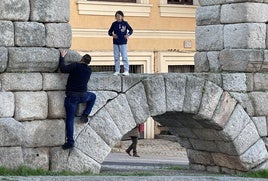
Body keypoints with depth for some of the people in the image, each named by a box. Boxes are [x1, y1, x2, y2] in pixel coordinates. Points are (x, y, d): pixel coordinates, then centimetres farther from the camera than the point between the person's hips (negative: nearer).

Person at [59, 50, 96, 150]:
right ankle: (85, 115, 19)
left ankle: (70, 141, -3)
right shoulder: (89, 70, 7)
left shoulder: (75, 66, -8)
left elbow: (63, 68, -14)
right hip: (83, 95, 3)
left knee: (70, 119, 2)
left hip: (71, 96, -3)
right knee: (93, 96, 35)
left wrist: (62, 57, -1)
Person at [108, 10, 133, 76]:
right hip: (116, 43, 3)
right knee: (116, 58, 7)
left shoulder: (125, 23, -1)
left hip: (123, 43, -3)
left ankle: (126, 71, -4)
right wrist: (112, 34, -8)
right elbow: (109, 32, 13)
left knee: (125, 57, -7)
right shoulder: (114, 24, 5)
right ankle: (117, 71, 13)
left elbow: (131, 30, 9)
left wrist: (128, 34, -9)